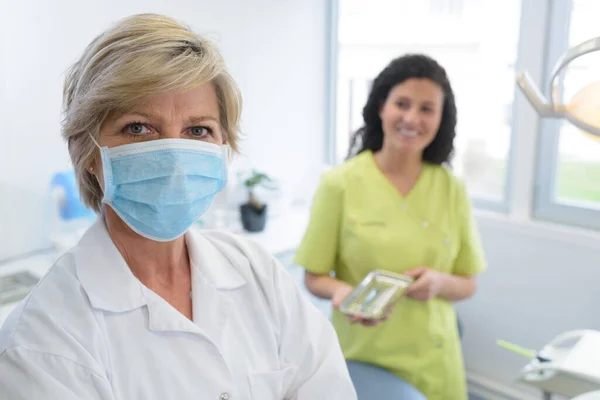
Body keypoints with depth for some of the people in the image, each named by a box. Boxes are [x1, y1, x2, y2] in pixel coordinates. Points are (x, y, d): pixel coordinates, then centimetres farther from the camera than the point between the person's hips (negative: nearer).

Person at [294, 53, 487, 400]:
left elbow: (468, 285, 4)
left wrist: (439, 282, -17)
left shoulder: (452, 189, -2)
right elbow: (315, 277, -4)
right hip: (362, 360, -2)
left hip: (433, 361, 3)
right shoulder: (339, 184, -11)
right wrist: (343, 291, -24)